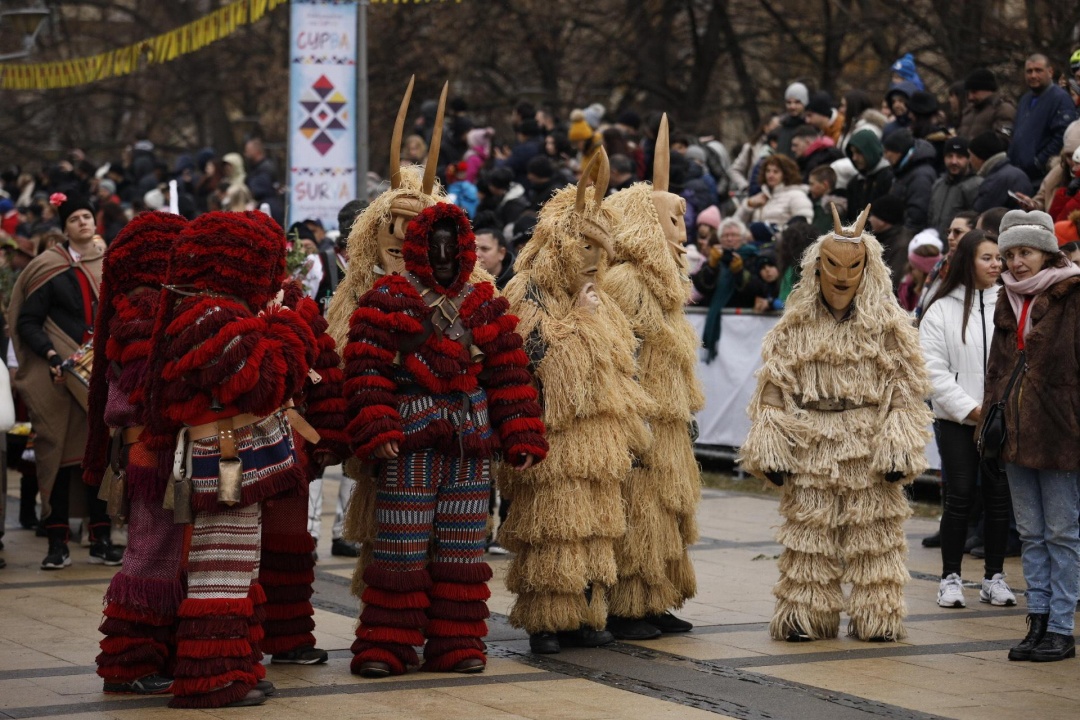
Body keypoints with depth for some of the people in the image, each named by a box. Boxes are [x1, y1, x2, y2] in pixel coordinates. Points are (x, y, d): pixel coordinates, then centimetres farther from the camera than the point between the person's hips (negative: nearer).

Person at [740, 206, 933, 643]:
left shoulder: (888, 326, 3)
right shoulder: (795, 326, 6)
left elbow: (906, 390, 1)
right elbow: (775, 386, 6)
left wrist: (899, 447, -7)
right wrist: (769, 446, 0)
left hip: (868, 450, -1)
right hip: (810, 447, 1)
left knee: (874, 534, 3)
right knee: (808, 532, 4)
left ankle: (878, 616, 11)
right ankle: (805, 613, 12)